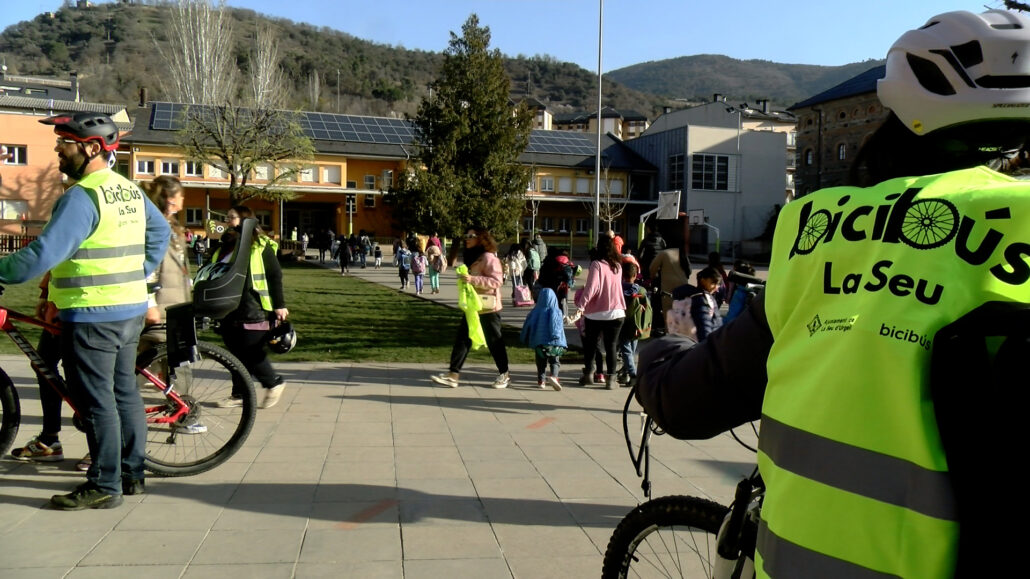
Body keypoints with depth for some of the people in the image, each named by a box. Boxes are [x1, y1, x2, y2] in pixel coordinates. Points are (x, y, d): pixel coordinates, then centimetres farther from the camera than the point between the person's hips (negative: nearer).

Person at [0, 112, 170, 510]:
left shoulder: (82, 197, -17)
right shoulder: (131, 191, 10)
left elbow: (44, 253, -23)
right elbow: (161, 232, 22)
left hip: (92, 315, -9)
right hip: (131, 309, 9)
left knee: (96, 400, -1)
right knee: (124, 392, 15)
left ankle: (104, 486, 6)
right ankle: (132, 474, 25)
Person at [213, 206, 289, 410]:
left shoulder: (261, 247, -6)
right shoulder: (226, 246, 17)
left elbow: (275, 276, -8)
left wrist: (279, 305, -12)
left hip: (253, 311, -7)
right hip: (230, 311, 8)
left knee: (251, 353, -6)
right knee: (236, 353, 9)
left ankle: (274, 382, 14)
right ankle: (240, 394, 16)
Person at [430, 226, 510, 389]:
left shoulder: (489, 258, -14)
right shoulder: (470, 257, 16)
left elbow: (497, 281, -24)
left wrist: (473, 279, -29)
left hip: (488, 309, -9)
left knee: (494, 342, 3)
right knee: (462, 340, 2)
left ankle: (504, 375, 18)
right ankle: (453, 375, 1)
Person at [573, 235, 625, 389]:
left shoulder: (597, 264, -11)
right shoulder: (618, 265, 6)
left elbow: (591, 287, -21)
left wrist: (581, 305, -23)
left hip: (596, 313, -4)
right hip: (616, 312, 4)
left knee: (590, 344, 15)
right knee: (611, 345, 7)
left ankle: (588, 374, 20)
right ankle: (611, 379, 4)